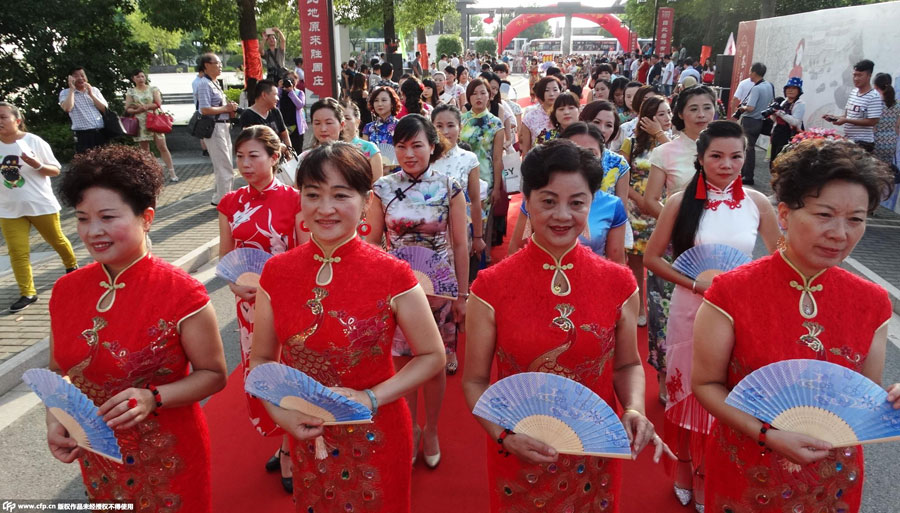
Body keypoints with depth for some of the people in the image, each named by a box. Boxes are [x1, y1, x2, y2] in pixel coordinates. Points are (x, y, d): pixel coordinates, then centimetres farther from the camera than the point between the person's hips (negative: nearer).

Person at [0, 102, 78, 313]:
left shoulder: (34, 141, -10)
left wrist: (38, 165, -24)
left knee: (57, 240, 16)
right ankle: (27, 293, 5)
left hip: (41, 205, -3)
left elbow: (56, 170, -7)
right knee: (17, 252, -2)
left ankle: (72, 266, 44)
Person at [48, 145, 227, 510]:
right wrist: (55, 419, -8)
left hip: (167, 459, -4)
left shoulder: (181, 294, -20)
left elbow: (213, 375, -13)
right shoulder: (66, 290, -4)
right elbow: (59, 370, 8)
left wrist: (153, 398, -27)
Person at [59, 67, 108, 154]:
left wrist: (91, 95, -2)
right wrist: (72, 89, -5)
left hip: (101, 133, 4)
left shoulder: (94, 90, 15)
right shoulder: (65, 93, 6)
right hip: (83, 135, -3)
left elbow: (105, 109, 7)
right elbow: (67, 108, -15)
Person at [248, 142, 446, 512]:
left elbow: (432, 357, -8)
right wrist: (280, 412, -13)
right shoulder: (276, 273, -7)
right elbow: (261, 359, 3)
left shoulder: (393, 276, -17)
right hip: (306, 437, 3)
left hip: (376, 439, -3)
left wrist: (372, 398, -19)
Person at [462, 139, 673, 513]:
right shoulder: (491, 287, -13)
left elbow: (627, 365, 5)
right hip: (519, 459, -1)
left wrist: (635, 411, -13)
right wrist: (504, 436, -21)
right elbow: (475, 380, -6)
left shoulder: (618, 282, -7)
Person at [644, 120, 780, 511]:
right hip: (691, 310, -1)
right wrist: (696, 284, -13)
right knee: (690, 392, 12)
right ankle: (689, 476, 35)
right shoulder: (680, 202, -6)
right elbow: (652, 257, -3)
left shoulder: (757, 202, -2)